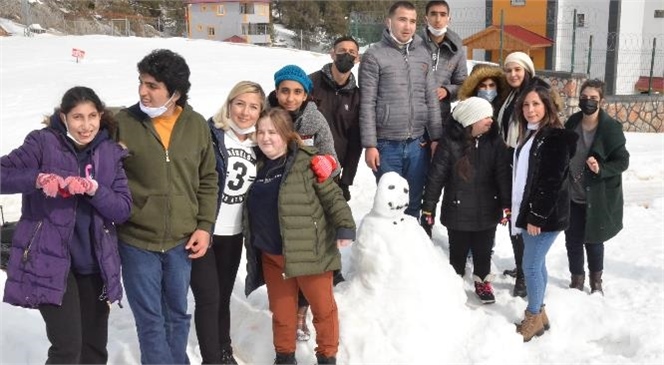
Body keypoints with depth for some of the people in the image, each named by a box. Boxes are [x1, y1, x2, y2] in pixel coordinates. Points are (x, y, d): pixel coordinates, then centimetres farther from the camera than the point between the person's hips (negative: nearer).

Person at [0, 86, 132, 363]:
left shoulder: (110, 153, 3)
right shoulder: (43, 143, -7)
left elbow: (123, 209, -3)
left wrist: (94, 189, -20)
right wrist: (38, 179, -29)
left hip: (94, 262, 4)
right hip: (49, 260, -4)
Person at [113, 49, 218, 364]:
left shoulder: (197, 125, -1)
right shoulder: (123, 123, -8)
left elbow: (207, 179, 7)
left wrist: (204, 225, 1)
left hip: (181, 242, 2)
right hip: (136, 242, -2)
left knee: (177, 314, 18)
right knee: (150, 320, 7)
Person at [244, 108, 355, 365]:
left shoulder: (306, 161, -11)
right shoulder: (258, 166, 7)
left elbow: (332, 196, -10)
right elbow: (252, 211, 18)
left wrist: (345, 226, -18)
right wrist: (252, 246, 19)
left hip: (309, 251, -5)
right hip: (271, 256, 5)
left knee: (323, 307, 8)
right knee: (281, 310, 15)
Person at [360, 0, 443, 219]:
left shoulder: (423, 54, 9)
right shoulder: (374, 56, -5)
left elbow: (431, 99, 11)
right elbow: (367, 105, -7)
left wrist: (436, 138, 6)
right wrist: (370, 145, -11)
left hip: (417, 144, 4)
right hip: (387, 145, -4)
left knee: (414, 204, 13)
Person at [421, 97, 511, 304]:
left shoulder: (495, 143, -4)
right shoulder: (450, 143, -15)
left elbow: (503, 175, -2)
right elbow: (436, 176, -10)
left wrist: (506, 205, -5)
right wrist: (428, 206, -7)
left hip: (487, 211, 3)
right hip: (457, 211, -2)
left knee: (483, 251, 17)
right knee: (458, 251, 14)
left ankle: (482, 282, 39)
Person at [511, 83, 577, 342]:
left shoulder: (557, 138, -14)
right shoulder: (529, 135, 14)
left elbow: (552, 181, -19)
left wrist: (537, 216, -20)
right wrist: (522, 212, 14)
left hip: (546, 215, -9)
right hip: (528, 212, 9)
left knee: (531, 266, -4)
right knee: (537, 264, 15)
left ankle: (533, 318, 10)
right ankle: (539, 313, 26)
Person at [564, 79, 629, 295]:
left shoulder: (611, 128, -13)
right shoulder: (572, 124, 0)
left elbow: (623, 161, -10)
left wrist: (601, 169, -28)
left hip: (597, 197, -3)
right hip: (572, 195, 3)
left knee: (593, 241, 10)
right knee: (573, 240, 9)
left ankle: (596, 280, 34)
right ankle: (577, 279, 30)